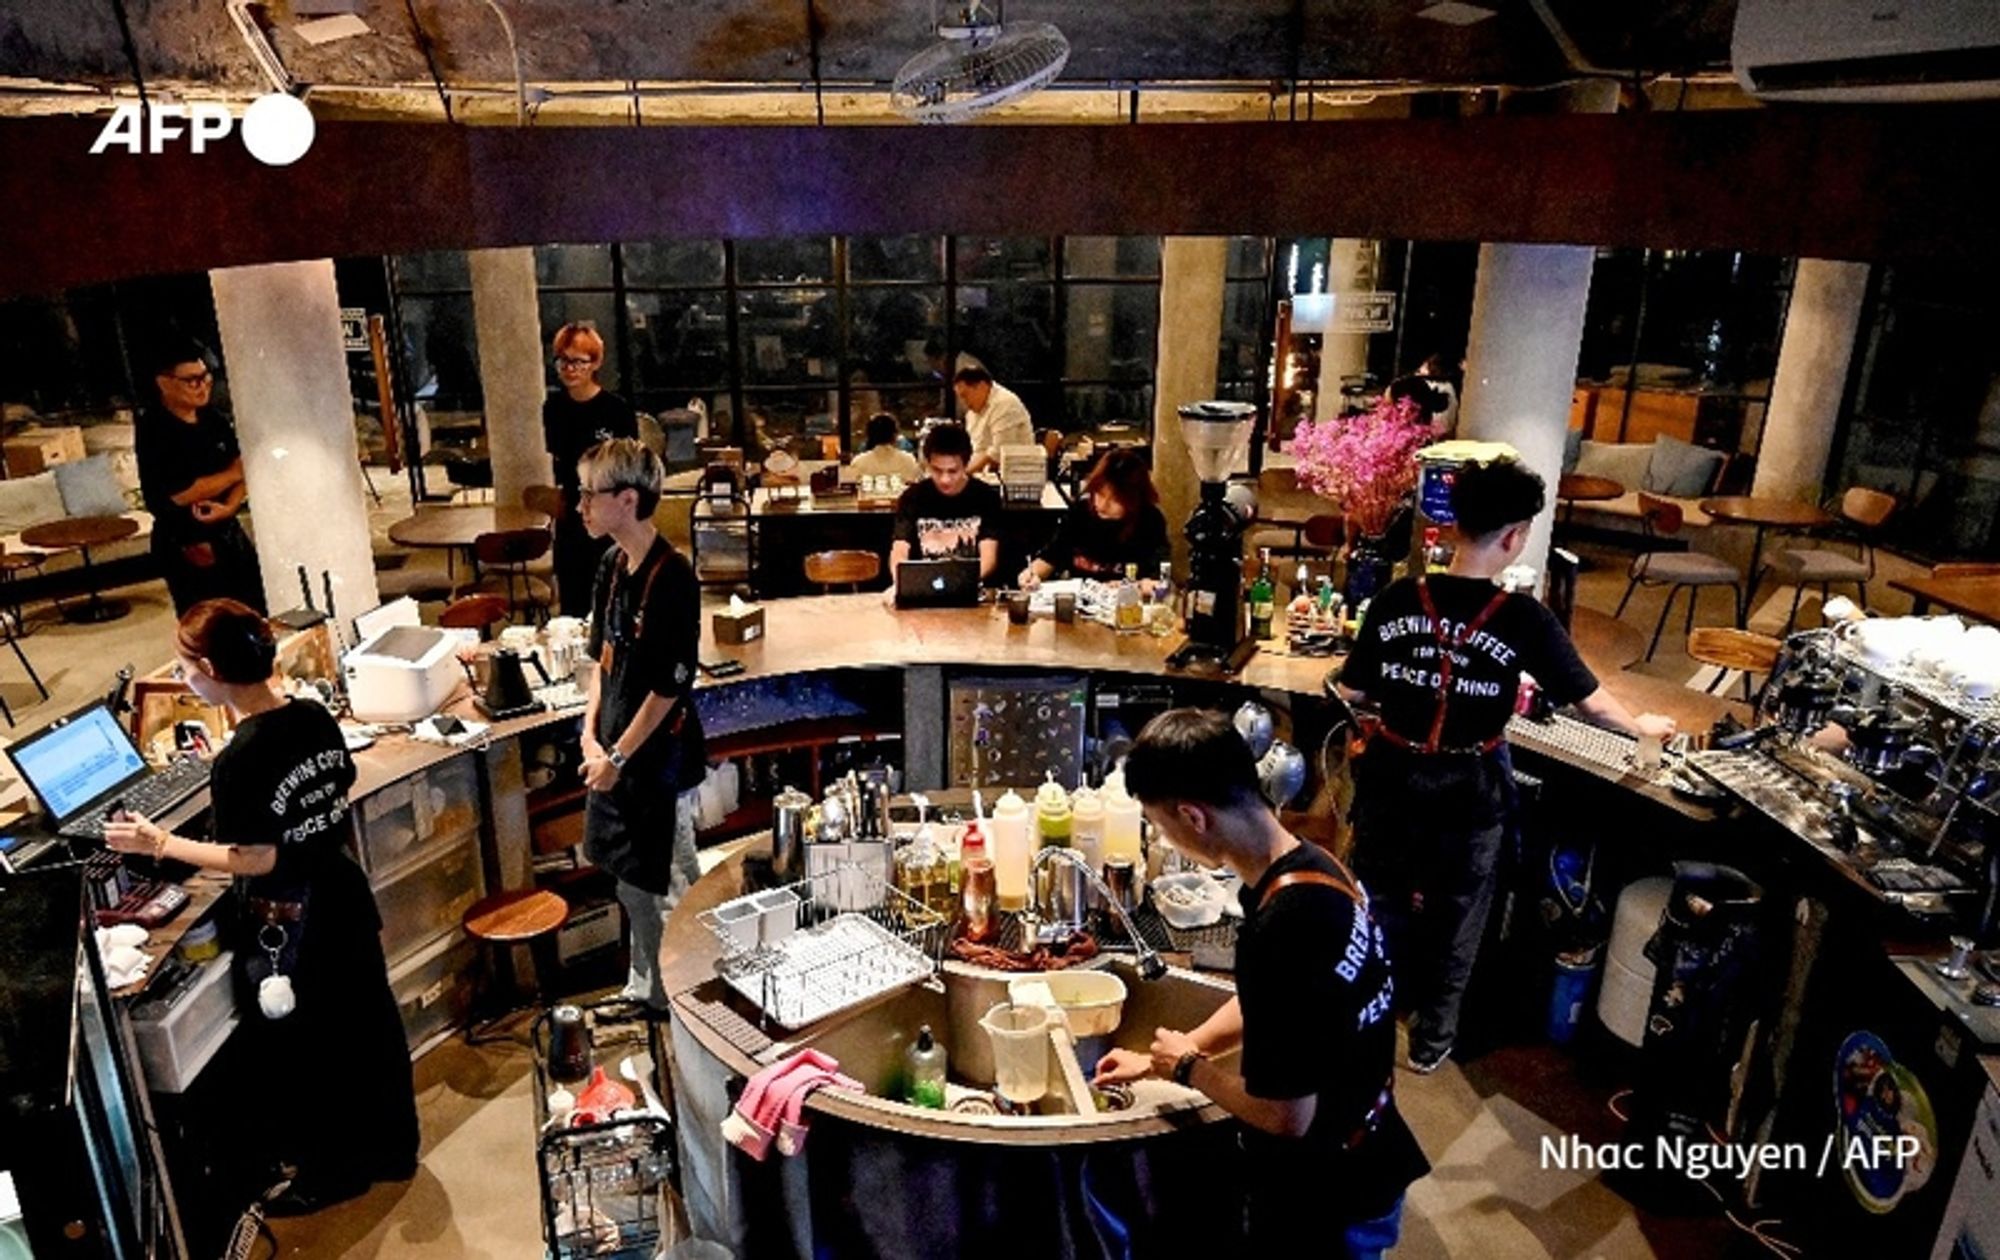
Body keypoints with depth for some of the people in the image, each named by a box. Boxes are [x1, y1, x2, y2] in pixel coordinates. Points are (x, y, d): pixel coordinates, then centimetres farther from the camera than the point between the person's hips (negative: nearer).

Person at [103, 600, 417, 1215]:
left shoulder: (238, 760, -26)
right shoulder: (315, 717, -6)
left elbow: (255, 859, -20)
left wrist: (160, 844, -12)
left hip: (288, 925, -7)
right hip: (342, 896, 7)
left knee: (303, 1049, 14)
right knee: (365, 1025, 20)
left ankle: (332, 1170, 32)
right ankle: (390, 1148, 38)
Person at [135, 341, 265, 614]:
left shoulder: (214, 420, 5)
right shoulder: (153, 431, -12)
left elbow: (243, 469, 2)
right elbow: (179, 494, -19)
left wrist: (229, 507, -16)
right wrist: (232, 474, -12)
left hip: (229, 535, 6)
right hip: (185, 547, -6)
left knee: (258, 615, 8)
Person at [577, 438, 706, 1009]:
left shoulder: (671, 578, -21)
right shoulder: (612, 567, 4)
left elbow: (669, 687, -20)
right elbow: (602, 659, 12)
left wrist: (619, 756, -15)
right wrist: (591, 736, 2)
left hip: (659, 760, -8)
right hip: (616, 752, 8)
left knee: (667, 888, 6)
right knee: (630, 880, 20)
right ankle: (645, 987, 38)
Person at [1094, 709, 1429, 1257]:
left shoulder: (1282, 929, -34)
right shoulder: (1313, 865, -5)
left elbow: (1286, 1114, -27)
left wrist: (1187, 1067, -11)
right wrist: (1159, 1060, 13)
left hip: (1329, 1204, -8)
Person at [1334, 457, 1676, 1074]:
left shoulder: (1397, 599, -12)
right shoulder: (1524, 619, -17)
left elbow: (1351, 691, -3)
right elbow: (1592, 701, -5)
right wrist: (1643, 727, 15)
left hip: (1392, 775, 2)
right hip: (1468, 788, -2)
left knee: (1381, 897, 22)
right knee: (1456, 914, 19)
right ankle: (1433, 1036, 35)